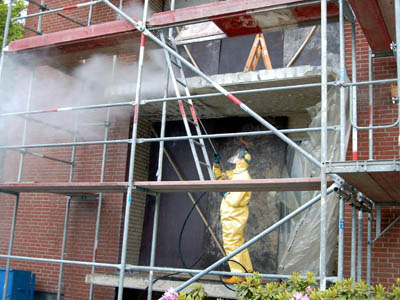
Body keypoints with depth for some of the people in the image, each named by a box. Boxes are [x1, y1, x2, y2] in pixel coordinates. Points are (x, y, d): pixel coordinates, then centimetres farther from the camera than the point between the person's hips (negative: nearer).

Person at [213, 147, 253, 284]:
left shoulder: (243, 178, -22)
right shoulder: (235, 173, 8)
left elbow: (234, 201, -26)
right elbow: (219, 176, 23)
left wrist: (226, 195, -8)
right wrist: (217, 164, 8)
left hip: (233, 217, -10)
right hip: (231, 215, 10)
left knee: (231, 244, -5)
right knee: (238, 243, 17)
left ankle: (238, 275, 1)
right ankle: (248, 271, 27)